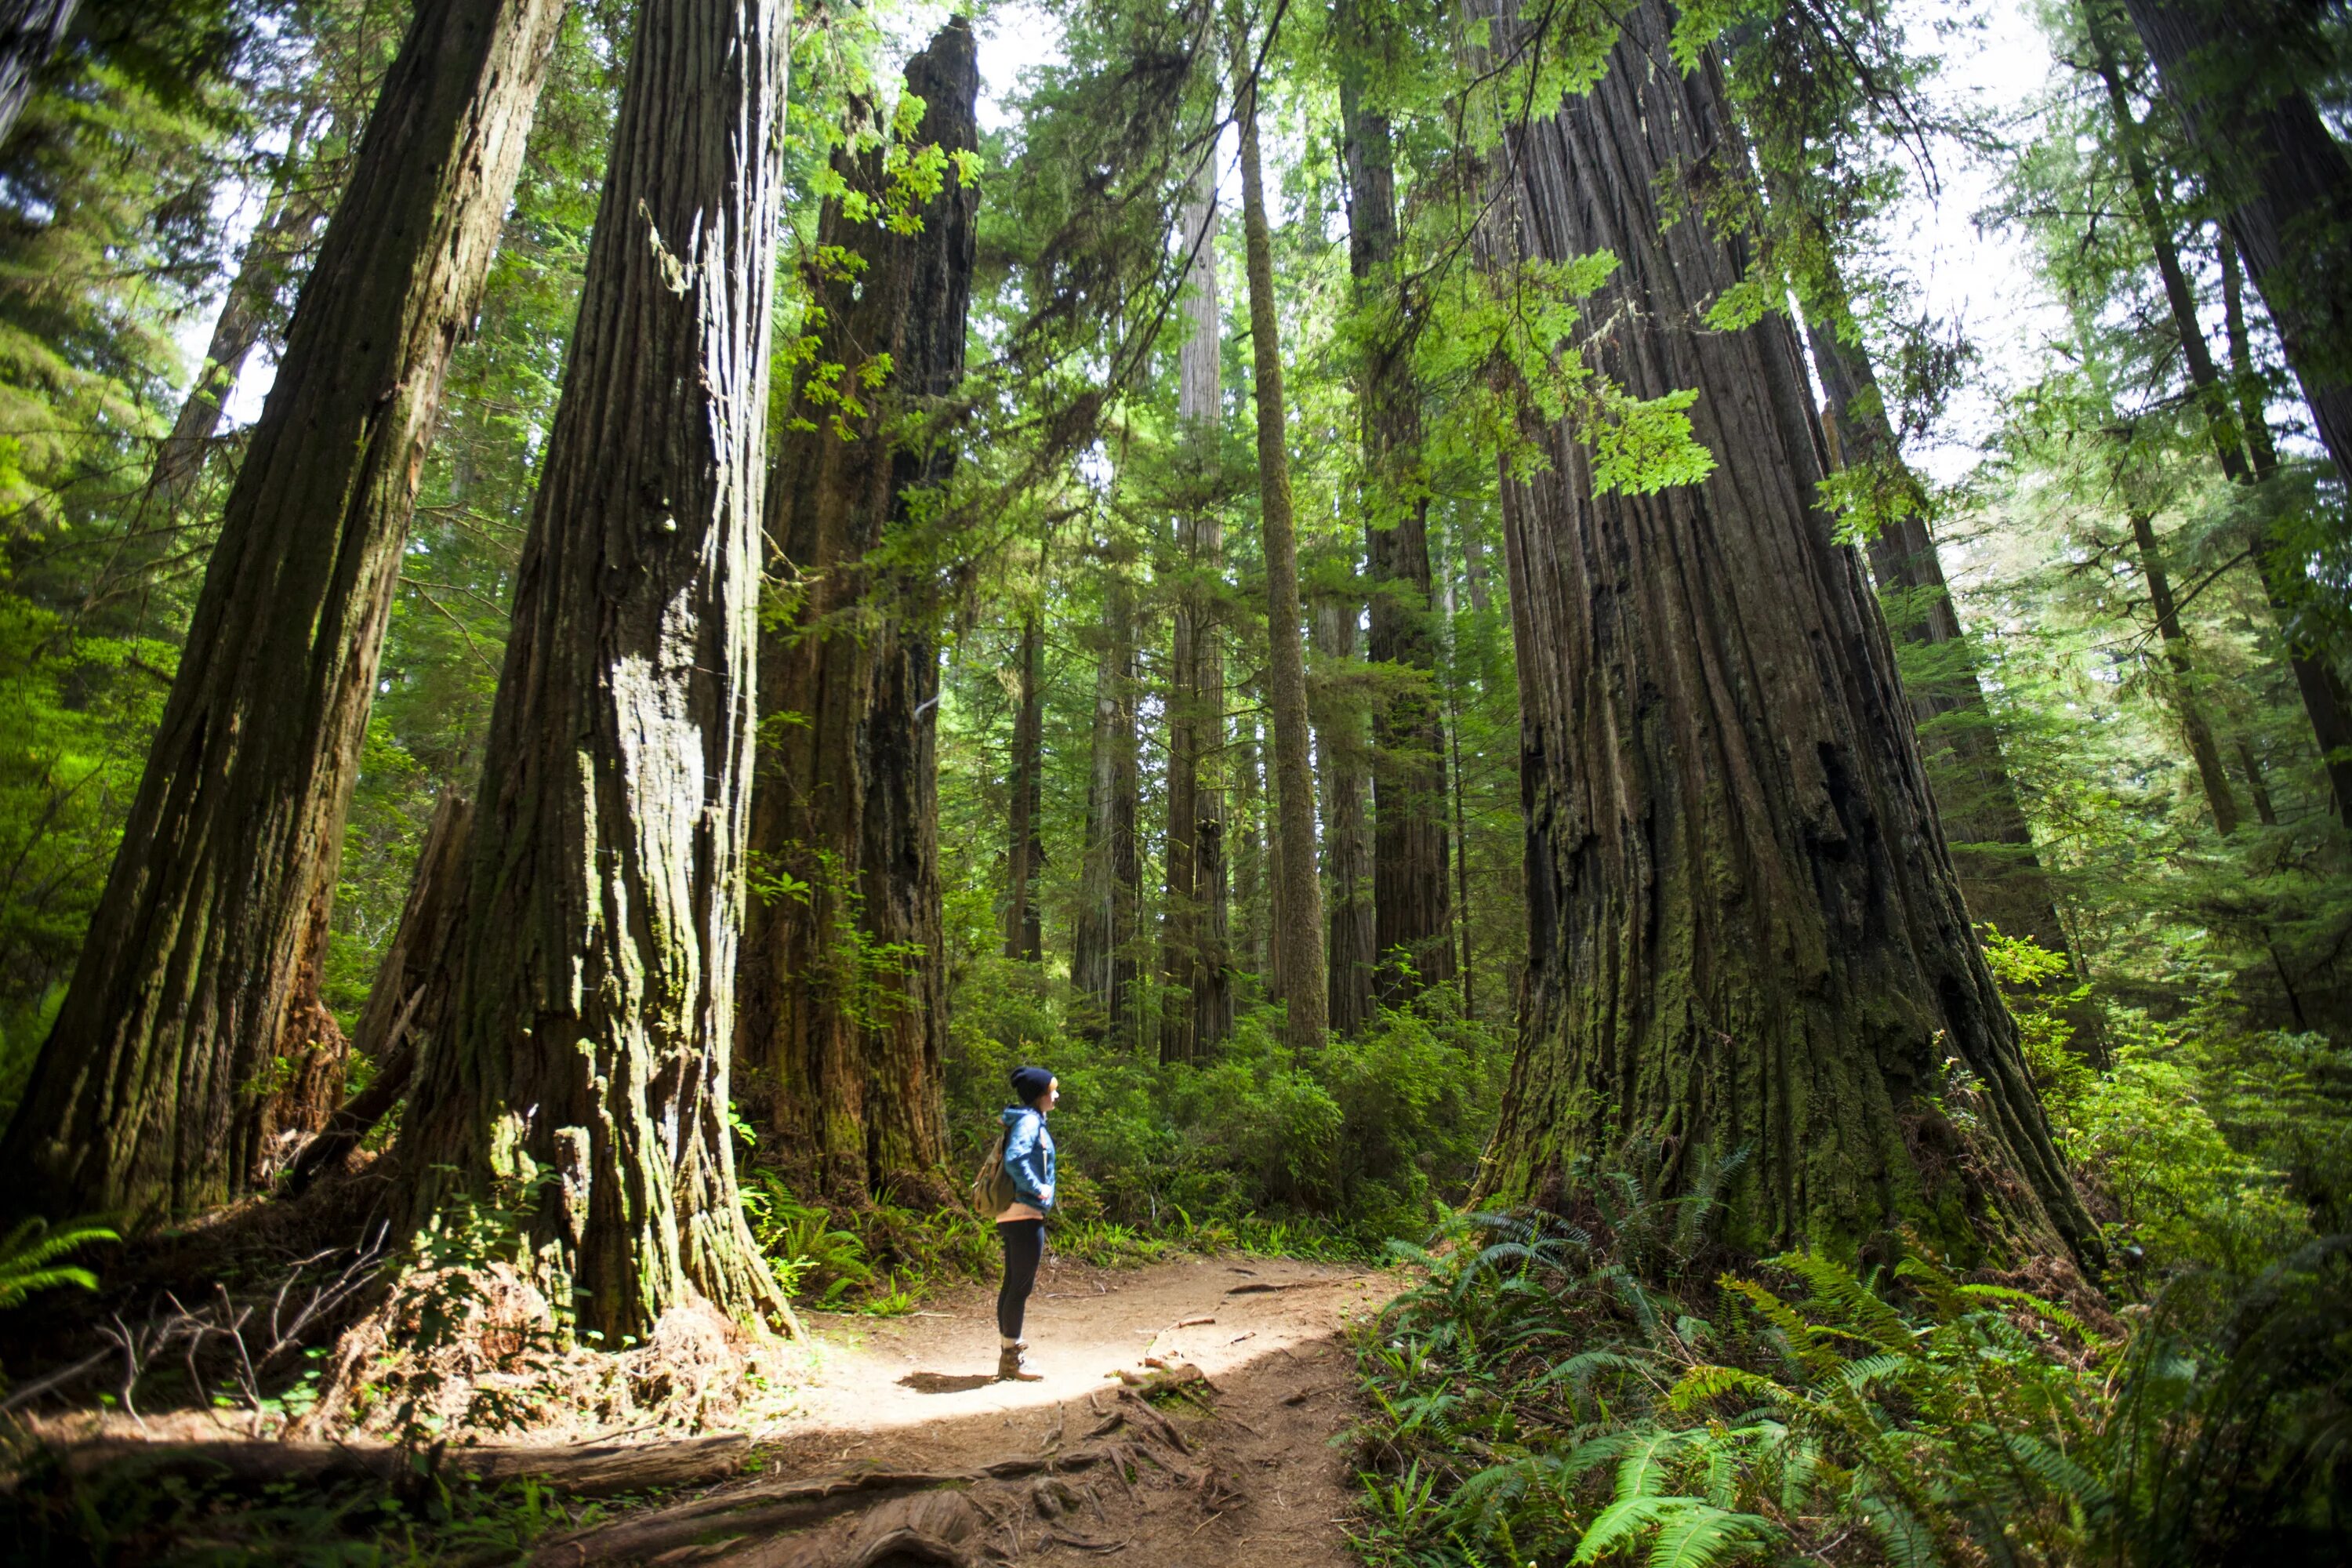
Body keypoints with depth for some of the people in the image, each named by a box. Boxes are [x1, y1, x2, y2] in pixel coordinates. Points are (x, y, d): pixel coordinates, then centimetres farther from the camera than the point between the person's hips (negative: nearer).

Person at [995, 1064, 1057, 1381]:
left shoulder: (1029, 1121, 15)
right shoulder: (1029, 1121, -15)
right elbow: (1014, 1160, -29)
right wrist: (1038, 1189, -19)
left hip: (1011, 1215, 10)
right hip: (1025, 1215, -10)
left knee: (1013, 1283, 14)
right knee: (1022, 1285, -2)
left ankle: (1008, 1353, 23)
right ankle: (1011, 1359, 5)